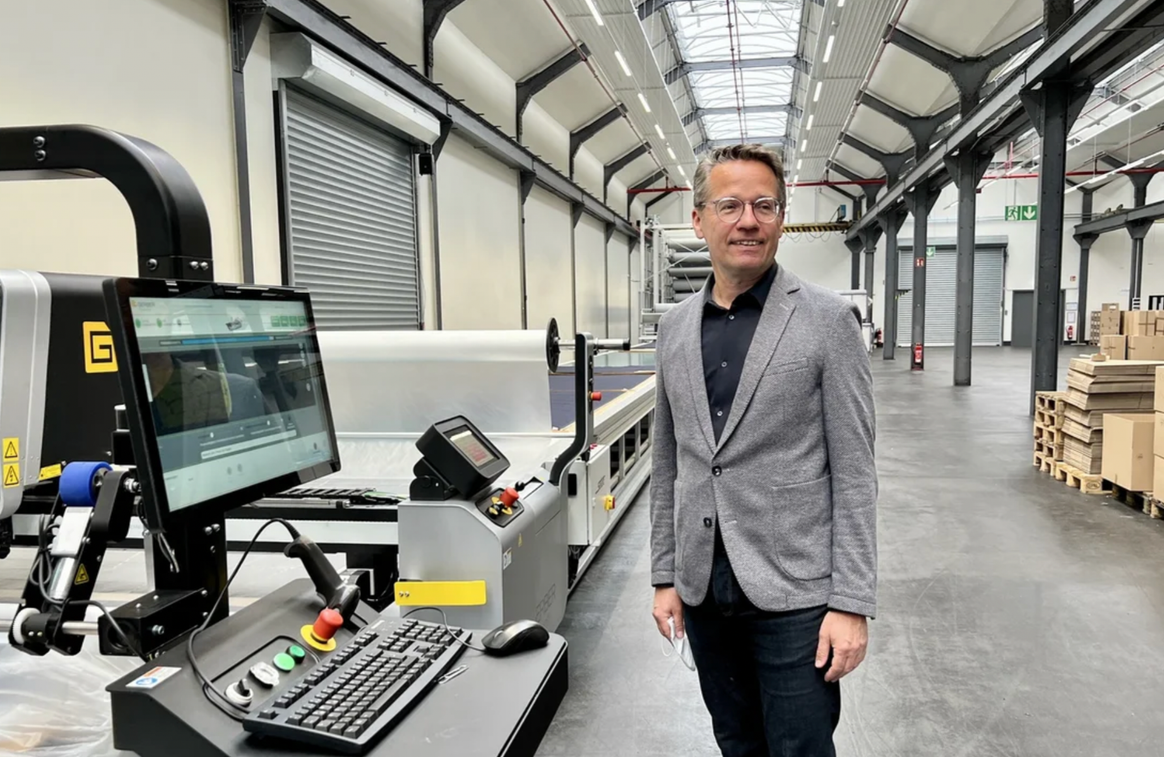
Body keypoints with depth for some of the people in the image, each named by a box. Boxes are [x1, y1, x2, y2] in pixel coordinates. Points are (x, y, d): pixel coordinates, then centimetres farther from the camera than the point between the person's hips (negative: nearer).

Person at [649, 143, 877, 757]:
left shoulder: (828, 320, -8)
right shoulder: (676, 324, 6)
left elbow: (854, 473, -9)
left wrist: (852, 603, -12)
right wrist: (665, 575, 9)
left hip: (793, 591, -4)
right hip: (702, 587, 5)